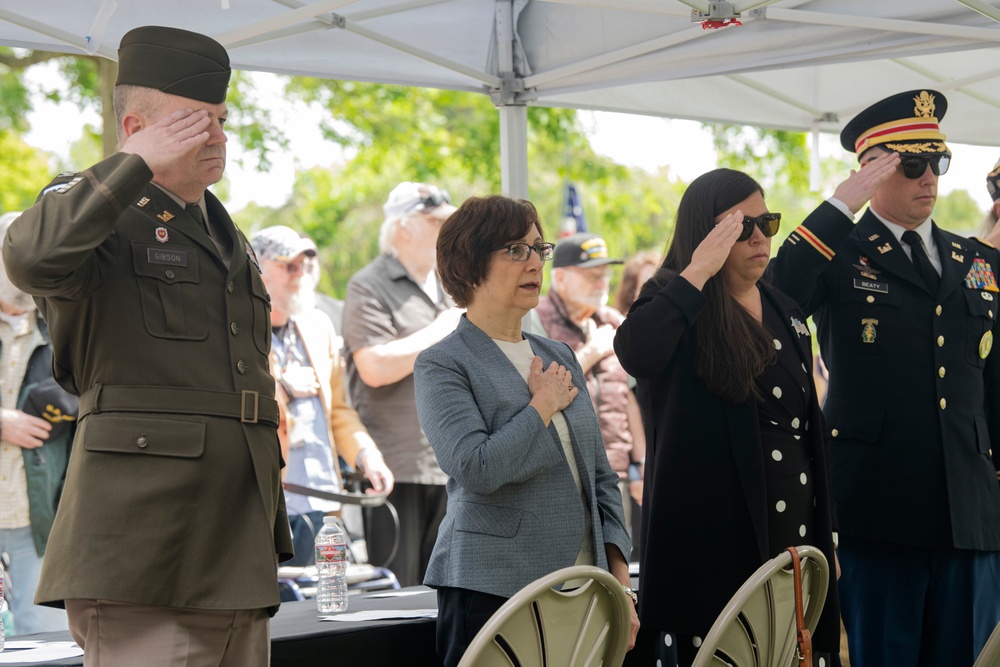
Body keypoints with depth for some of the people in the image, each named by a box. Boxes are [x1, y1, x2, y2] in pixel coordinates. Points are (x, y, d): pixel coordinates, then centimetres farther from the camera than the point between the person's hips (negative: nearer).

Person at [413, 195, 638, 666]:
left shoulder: (559, 357, 16)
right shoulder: (441, 365, -3)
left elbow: (601, 477, 17)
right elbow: (477, 468, -19)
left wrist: (620, 584, 8)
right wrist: (544, 404, -6)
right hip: (493, 590, -5)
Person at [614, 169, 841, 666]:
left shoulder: (785, 313, 15)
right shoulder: (675, 306, -4)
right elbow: (634, 354, -29)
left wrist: (826, 541, 19)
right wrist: (699, 271, -21)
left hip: (794, 538, 6)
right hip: (712, 546, -6)